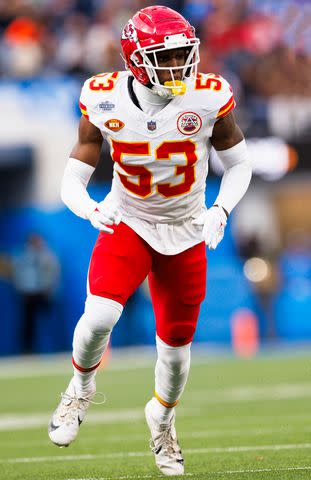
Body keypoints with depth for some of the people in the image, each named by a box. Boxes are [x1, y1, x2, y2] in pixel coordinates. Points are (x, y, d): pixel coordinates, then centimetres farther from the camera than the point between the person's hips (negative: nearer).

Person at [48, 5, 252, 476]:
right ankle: (81, 388, 8)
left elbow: (238, 165, -2)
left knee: (176, 344, 9)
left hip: (185, 233, 1)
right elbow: (73, 179, -10)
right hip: (127, 224, -1)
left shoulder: (209, 98, -17)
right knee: (100, 315, -25)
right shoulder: (105, 102, -17)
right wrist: (90, 208, -31)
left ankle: (162, 417, 41)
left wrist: (221, 209, -20)